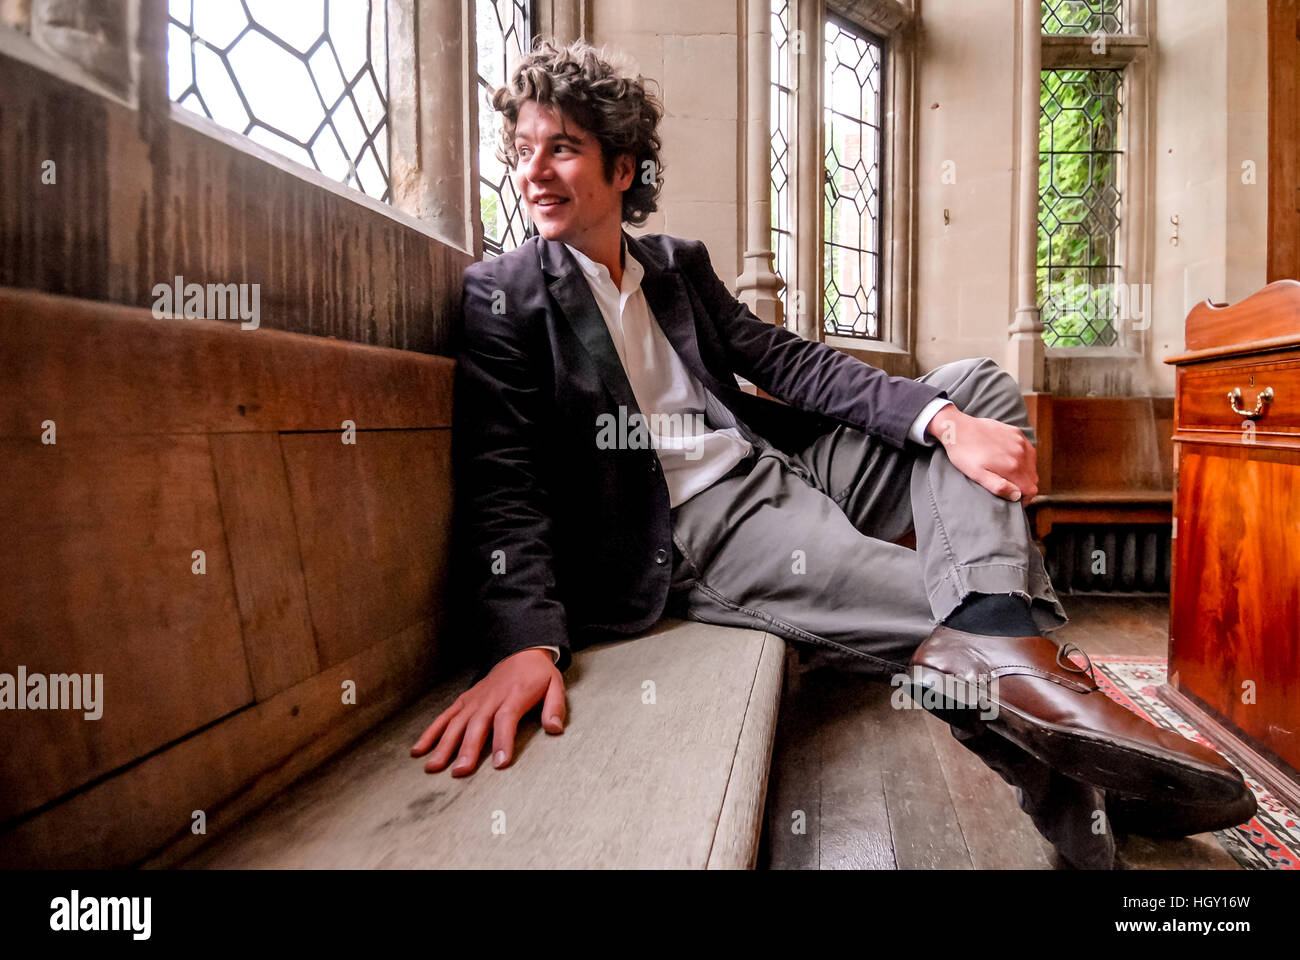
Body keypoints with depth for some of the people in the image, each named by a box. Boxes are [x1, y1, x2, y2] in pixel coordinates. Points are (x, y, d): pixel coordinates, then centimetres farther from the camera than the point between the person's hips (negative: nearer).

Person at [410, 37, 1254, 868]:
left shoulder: (680, 264, 15)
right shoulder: (504, 293, -2)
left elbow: (787, 360, 7)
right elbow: (500, 485, -11)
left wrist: (943, 419, -9)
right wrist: (526, 643, -28)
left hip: (779, 466, 7)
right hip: (698, 528, -7)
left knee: (981, 385, -3)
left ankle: (999, 643, -23)